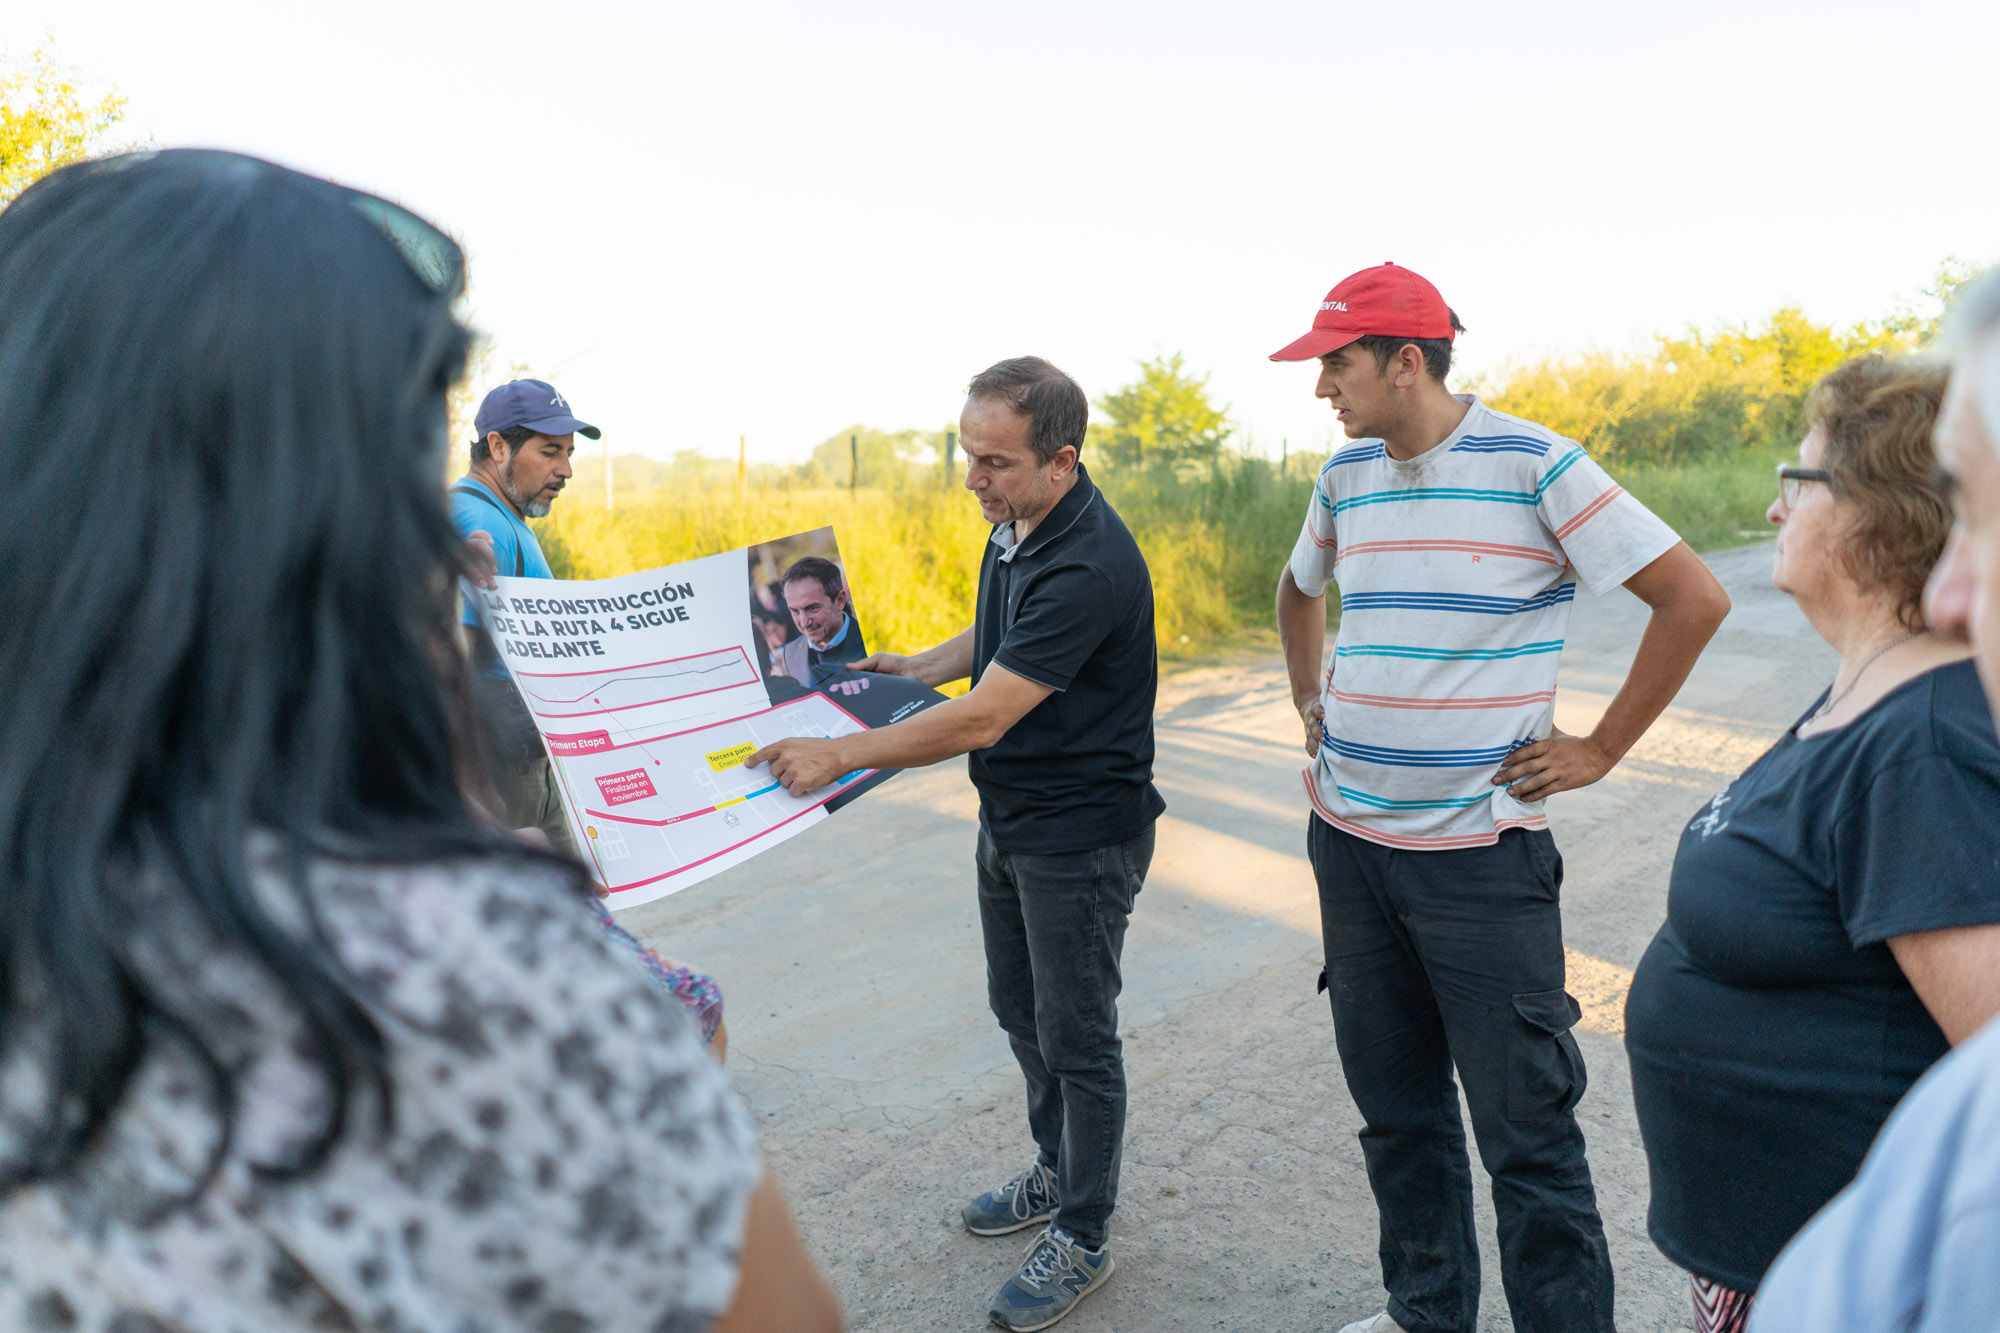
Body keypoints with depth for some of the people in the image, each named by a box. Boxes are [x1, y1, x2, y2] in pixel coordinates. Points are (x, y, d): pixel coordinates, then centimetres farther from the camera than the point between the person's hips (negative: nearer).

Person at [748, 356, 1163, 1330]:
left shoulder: (1088, 565, -30)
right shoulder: (1014, 522, 1)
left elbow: (982, 718, -31)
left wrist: (839, 755, -26)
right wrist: (923, 664, 10)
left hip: (1080, 837, -9)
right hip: (1009, 820, 9)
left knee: (1075, 1037, 5)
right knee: (1021, 1011, 22)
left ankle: (1082, 1236, 25)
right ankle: (1057, 1173, 43)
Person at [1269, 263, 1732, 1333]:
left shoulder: (1532, 464, -10)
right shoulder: (1346, 476, 7)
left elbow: (1693, 598, -9)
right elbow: (1298, 588, 28)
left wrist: (1599, 750, -8)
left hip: (1479, 852, -6)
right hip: (1347, 841, 6)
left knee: (1525, 1132, 2)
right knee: (1395, 1110, 17)